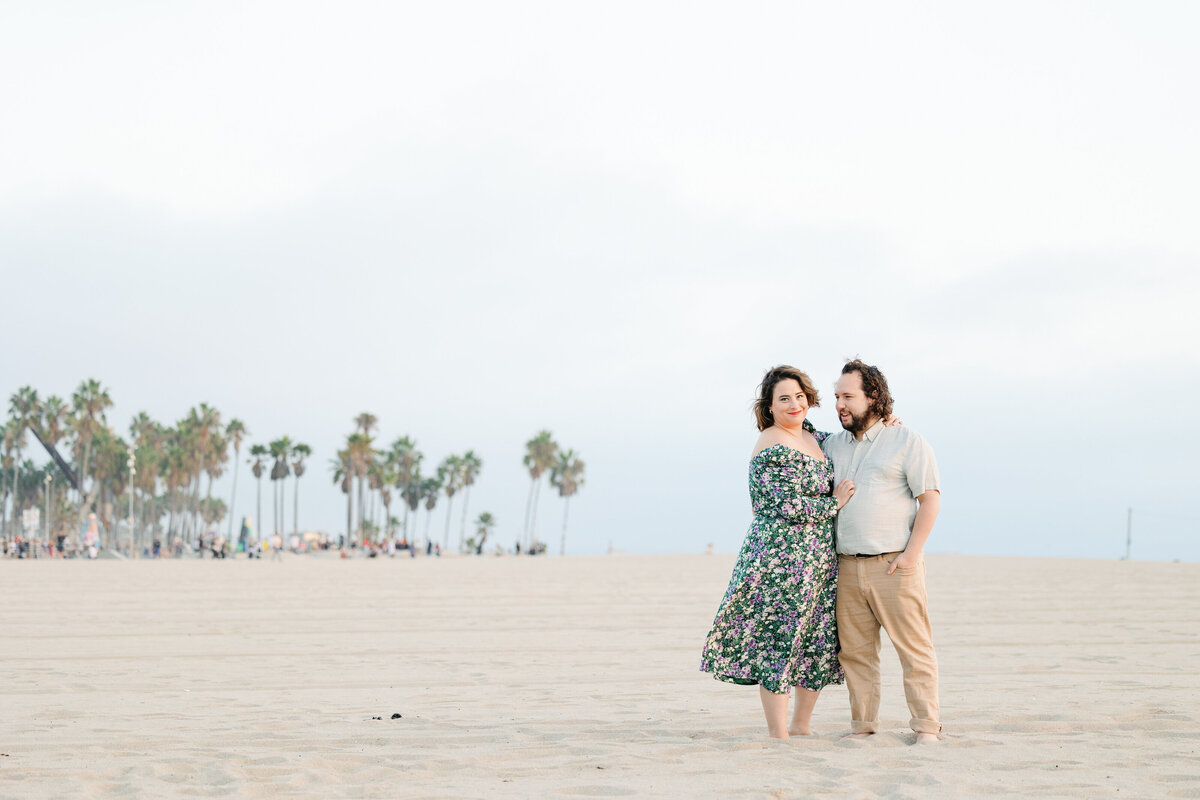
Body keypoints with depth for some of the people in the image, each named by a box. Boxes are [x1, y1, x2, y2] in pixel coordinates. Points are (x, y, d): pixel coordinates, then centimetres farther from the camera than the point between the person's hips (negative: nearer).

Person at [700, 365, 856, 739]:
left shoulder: (813, 437, 12)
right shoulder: (770, 447, -13)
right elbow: (789, 505, -19)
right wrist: (834, 504, -6)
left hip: (820, 560, 9)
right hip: (781, 557, -9)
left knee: (820, 638, 11)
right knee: (777, 638, -4)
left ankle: (802, 724, 22)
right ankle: (778, 733, 2)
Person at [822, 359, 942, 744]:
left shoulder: (906, 441, 1)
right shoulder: (833, 445, 16)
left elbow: (930, 498, -3)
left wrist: (911, 553, -11)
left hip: (894, 564, -5)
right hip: (846, 565, 5)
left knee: (913, 647, -5)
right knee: (854, 650, 3)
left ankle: (926, 724, 0)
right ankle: (862, 724, 10)